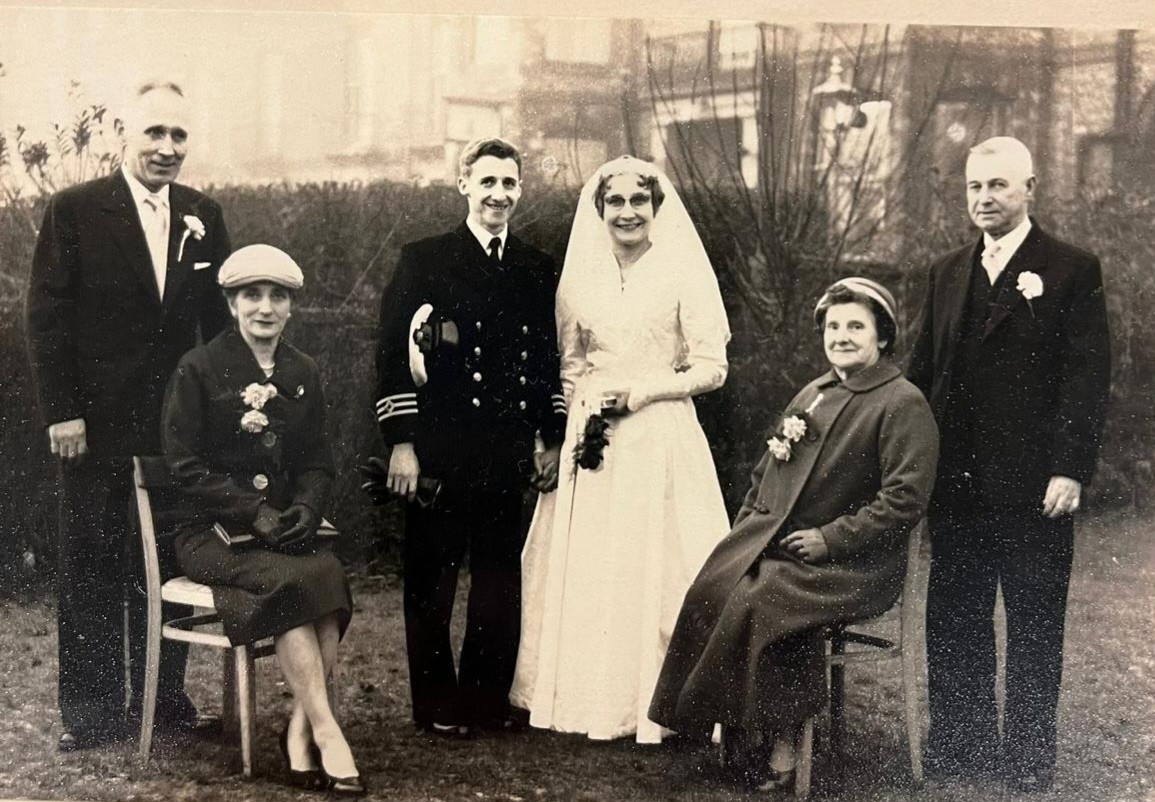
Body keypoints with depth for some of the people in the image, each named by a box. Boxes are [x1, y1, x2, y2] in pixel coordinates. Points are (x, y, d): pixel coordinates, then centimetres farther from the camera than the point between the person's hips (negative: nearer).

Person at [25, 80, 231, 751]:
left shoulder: (205, 217, 9)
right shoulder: (75, 211, -4)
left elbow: (219, 319, 12)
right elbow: (47, 318, -6)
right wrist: (62, 412, -11)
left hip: (180, 425, 4)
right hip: (97, 424, -3)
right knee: (91, 569, 5)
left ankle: (165, 696, 23)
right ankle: (93, 711, 15)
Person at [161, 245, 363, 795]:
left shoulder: (303, 373, 13)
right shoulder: (198, 370, -2)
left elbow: (317, 461, 12)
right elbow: (186, 467, -7)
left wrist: (305, 510, -11)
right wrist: (256, 513, -17)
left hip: (285, 527, 4)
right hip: (213, 532, -4)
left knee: (330, 577, -29)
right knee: (300, 579, -32)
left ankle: (299, 733, -22)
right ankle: (326, 733, -26)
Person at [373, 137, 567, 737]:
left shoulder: (537, 271, 12)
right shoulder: (424, 260, -1)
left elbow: (548, 361, 17)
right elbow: (393, 353, -5)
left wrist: (552, 440, 12)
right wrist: (401, 442, -11)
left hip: (508, 454, 4)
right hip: (439, 450, -4)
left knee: (501, 577, 8)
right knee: (432, 580, 5)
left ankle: (488, 698, 21)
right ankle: (436, 705, 16)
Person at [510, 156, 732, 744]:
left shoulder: (683, 274, -2)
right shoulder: (580, 277, 11)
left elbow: (711, 369, -4)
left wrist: (638, 391, -12)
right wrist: (584, 405, -1)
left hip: (660, 440, -4)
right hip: (593, 440, 4)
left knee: (653, 565, -3)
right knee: (586, 570, 4)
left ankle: (657, 703, 6)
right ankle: (592, 699, 14)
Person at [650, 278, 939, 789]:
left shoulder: (903, 405, -4)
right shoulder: (811, 395, 21)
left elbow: (906, 497, -13)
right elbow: (766, 472, 26)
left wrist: (831, 538, -16)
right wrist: (746, 526, 9)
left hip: (850, 563, -7)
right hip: (772, 539, 7)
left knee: (761, 601, -31)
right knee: (713, 588, -22)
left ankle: (778, 747, -17)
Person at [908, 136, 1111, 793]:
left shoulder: (1072, 271, -3)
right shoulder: (948, 274, 13)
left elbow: (1088, 377, -9)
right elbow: (923, 370, 14)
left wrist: (1071, 470, -15)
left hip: (1033, 486, -5)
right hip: (957, 484, 5)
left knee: (1035, 626, 6)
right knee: (954, 621, 11)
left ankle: (1031, 756, 17)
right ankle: (962, 744, 24)